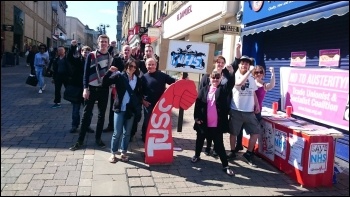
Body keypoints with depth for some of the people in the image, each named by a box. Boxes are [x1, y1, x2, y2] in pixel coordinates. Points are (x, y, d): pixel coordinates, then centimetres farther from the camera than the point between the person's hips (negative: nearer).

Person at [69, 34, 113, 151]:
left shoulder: (111, 58, 7)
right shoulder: (91, 55, -2)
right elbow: (86, 72, -5)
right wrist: (85, 88, -12)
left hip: (104, 89, 3)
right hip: (92, 88, -2)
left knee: (101, 115, 9)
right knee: (86, 114, 0)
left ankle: (98, 138, 22)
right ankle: (80, 140, 8)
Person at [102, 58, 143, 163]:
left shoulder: (138, 79, 5)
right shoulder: (119, 76, -4)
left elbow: (140, 94, 12)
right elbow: (105, 83, -11)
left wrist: (138, 105, 2)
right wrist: (109, 71, -23)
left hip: (131, 109, 3)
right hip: (119, 108, -3)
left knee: (127, 132, 11)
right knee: (117, 132, 0)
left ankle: (124, 153, 24)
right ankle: (113, 153, 16)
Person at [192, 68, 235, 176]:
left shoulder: (223, 89, 0)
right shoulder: (204, 90, 2)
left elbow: (231, 83, -18)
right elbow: (198, 104, 1)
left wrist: (231, 72, -35)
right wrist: (197, 117, -4)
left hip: (217, 124, -2)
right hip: (203, 122, 2)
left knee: (219, 145, 3)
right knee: (200, 140, 21)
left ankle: (225, 165, 11)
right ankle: (197, 155, 44)